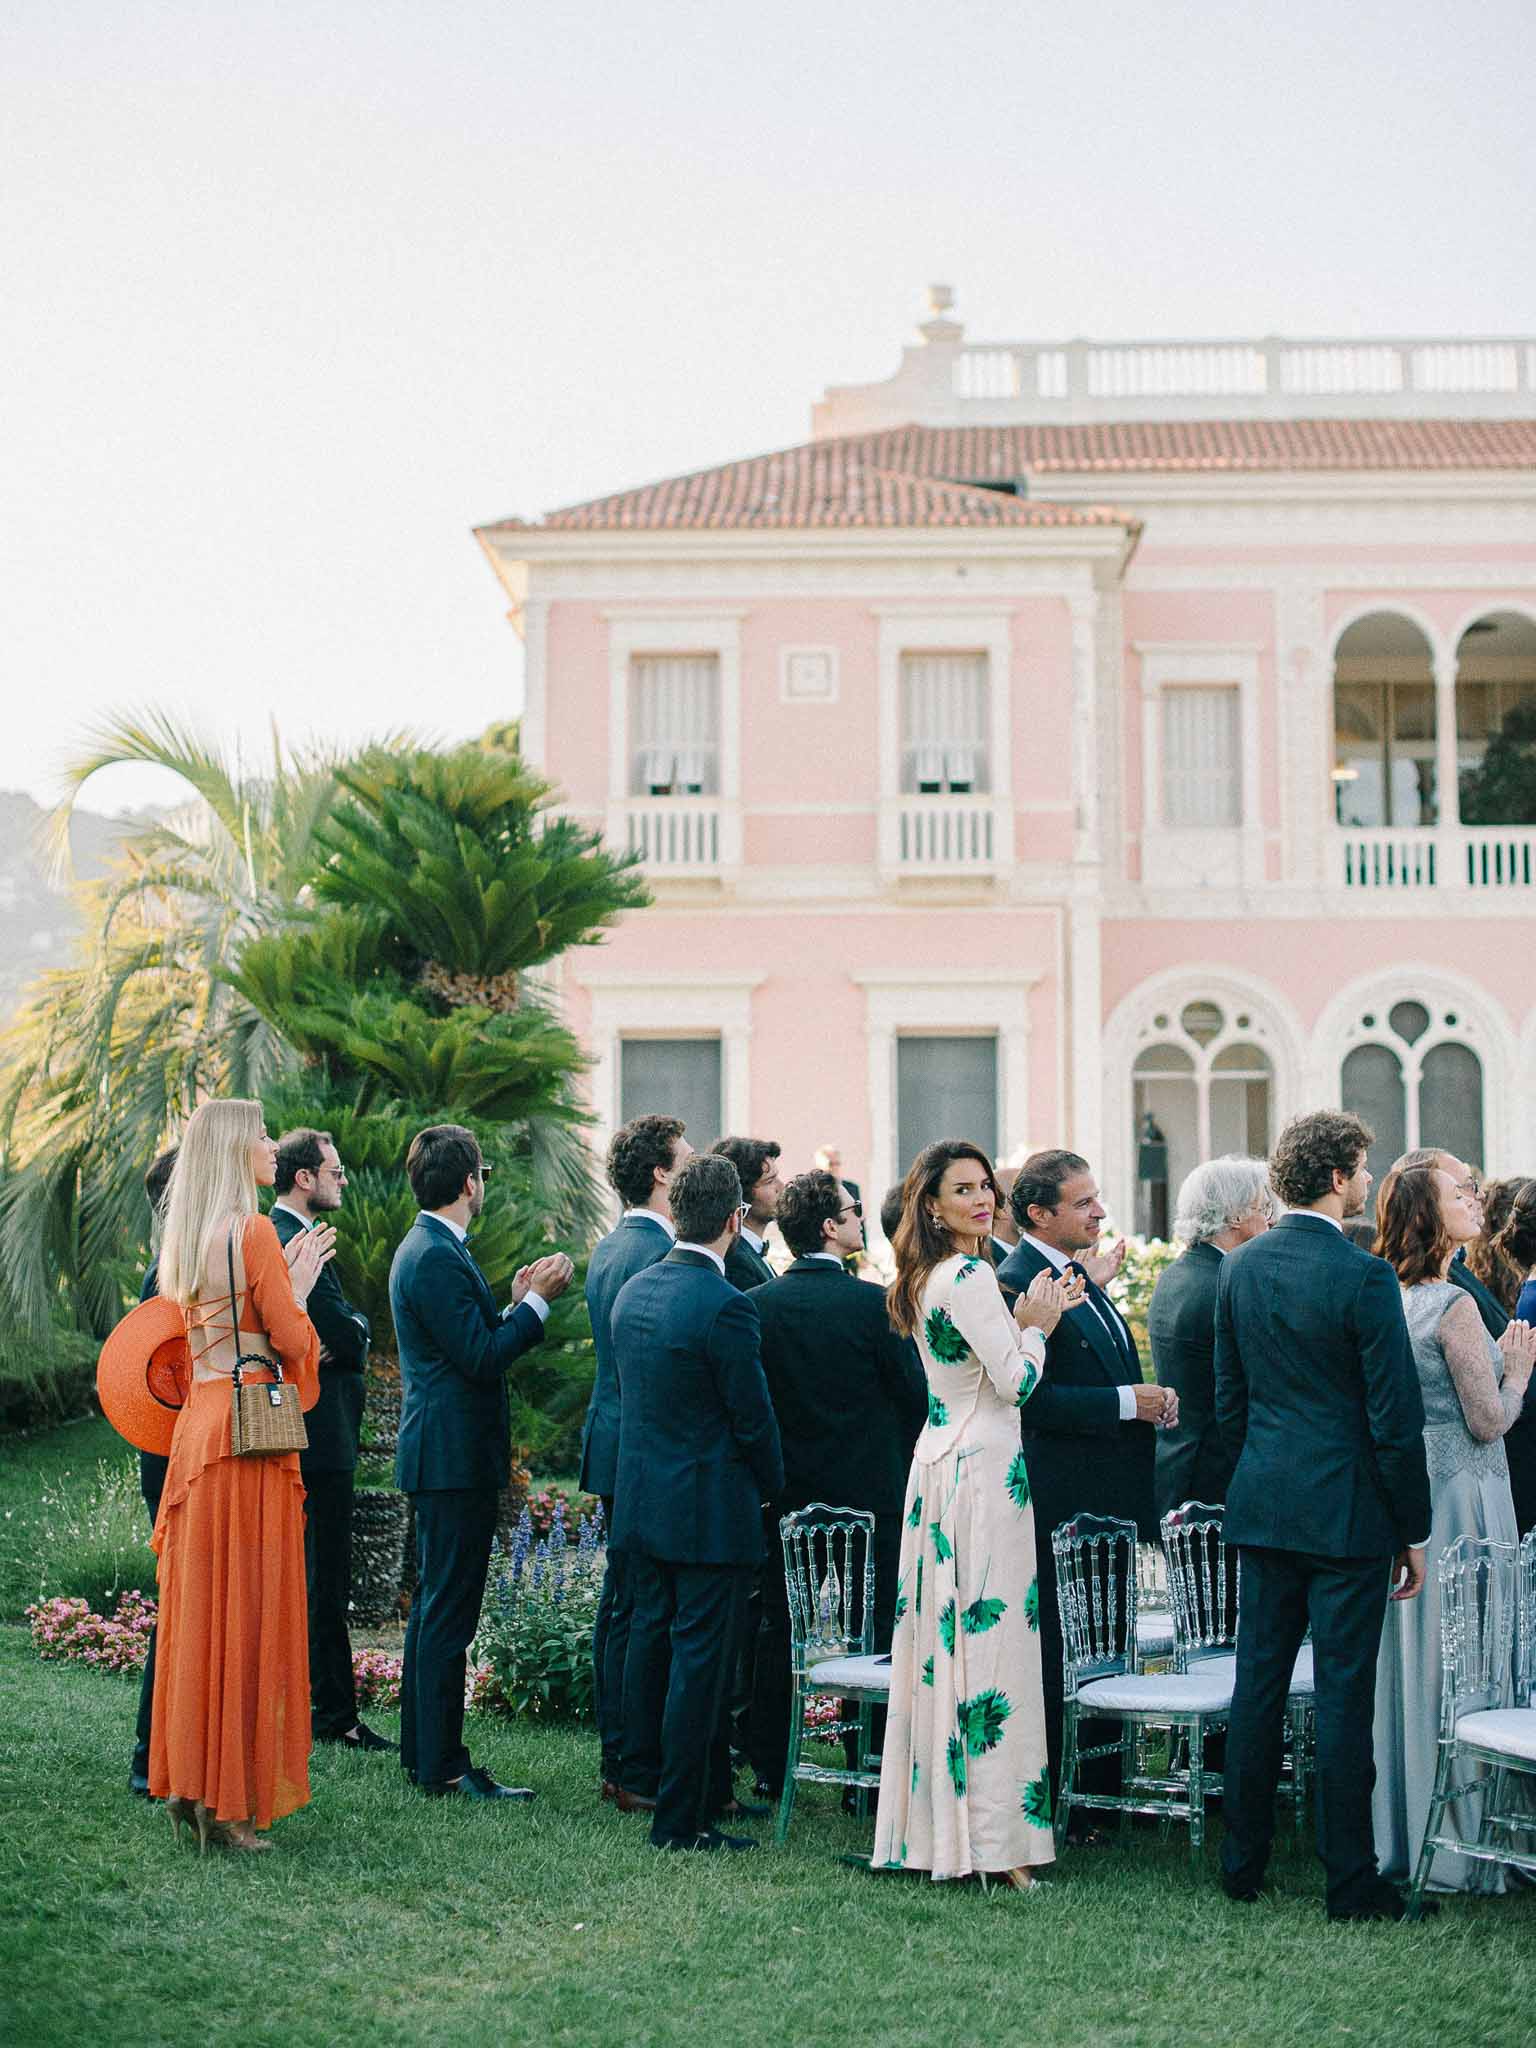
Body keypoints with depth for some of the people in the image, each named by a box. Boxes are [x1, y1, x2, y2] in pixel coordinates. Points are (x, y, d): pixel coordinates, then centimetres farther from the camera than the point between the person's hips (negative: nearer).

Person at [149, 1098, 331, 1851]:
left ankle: (188, 1783, 17)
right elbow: (291, 1340, -11)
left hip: (197, 1425, 8)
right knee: (247, 1609, -3)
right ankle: (231, 1798, -1)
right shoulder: (253, 1231, -12)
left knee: (200, 1604, 11)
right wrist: (301, 1286, 5)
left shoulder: (188, 1239, 13)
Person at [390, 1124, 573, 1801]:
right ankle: (443, 1767, -2)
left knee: (434, 1608, 16)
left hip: (439, 1458, 11)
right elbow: (482, 1358, -21)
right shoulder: (438, 1259, -18)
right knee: (448, 1612, -6)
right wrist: (535, 1300, -13)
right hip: (455, 1459, -11)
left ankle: (422, 1752, 24)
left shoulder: (425, 1249, 15)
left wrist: (516, 1303, 12)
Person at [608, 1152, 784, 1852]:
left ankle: (642, 1775, 36)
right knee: (700, 1658, -1)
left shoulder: (634, 1290, 3)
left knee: (651, 1637, 21)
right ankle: (680, 1817, 3)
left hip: (641, 1499, 8)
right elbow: (753, 1417, -14)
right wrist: (771, 1486, 3)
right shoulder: (724, 1306, -20)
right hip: (710, 1509, -8)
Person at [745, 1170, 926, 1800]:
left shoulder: (757, 1304, -3)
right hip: (868, 1487, -3)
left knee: (777, 1634, 11)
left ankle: (769, 1769, 15)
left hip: (785, 1492, 4)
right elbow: (916, 1396, -6)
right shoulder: (874, 1303, -13)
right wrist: (898, 1458, 13)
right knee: (871, 1631, 5)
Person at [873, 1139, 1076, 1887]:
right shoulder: (969, 1276, -15)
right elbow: (1017, 1383, -18)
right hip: (982, 1473, -10)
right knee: (991, 1640, -7)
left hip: (939, 1467, 10)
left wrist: (1031, 1320, 10)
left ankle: (935, 1824, 19)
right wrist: (1035, 1323, -1)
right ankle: (994, 1838, -4)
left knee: (945, 1641, 12)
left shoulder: (927, 1277, 14)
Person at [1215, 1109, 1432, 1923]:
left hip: (1261, 1507, 6)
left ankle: (1242, 1863, 20)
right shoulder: (1364, 1276, -15)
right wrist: (1412, 1532, -5)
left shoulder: (1240, 1267, 4)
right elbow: (1395, 1419, -13)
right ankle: (1350, 1881, 7)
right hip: (1346, 1512, -6)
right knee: (1343, 1694, 0)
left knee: (1258, 1683, 12)